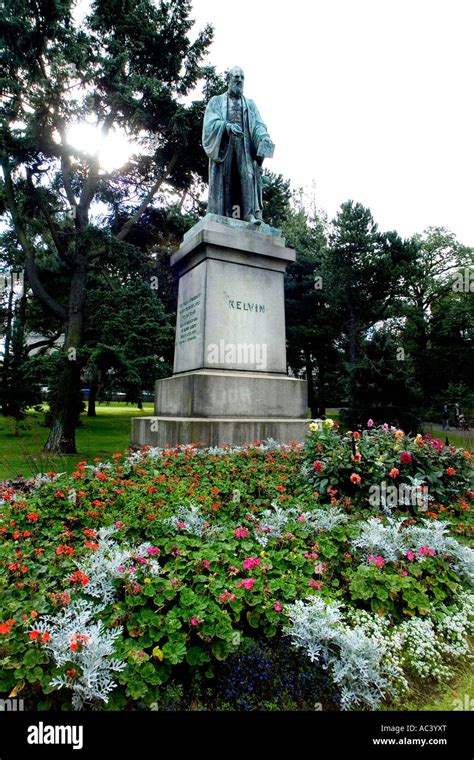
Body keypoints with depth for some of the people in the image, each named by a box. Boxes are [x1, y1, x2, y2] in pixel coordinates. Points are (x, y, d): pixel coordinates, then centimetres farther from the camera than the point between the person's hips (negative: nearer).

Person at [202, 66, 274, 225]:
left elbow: (258, 125, 11)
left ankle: (251, 213, -32)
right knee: (223, 179, -13)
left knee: (248, 175, -20)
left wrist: (264, 137, -13)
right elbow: (210, 123, 2)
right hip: (223, 146, -1)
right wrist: (227, 126, -19)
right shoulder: (216, 101, 19)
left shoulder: (250, 104, 25)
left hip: (245, 146, 1)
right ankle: (221, 218, -20)